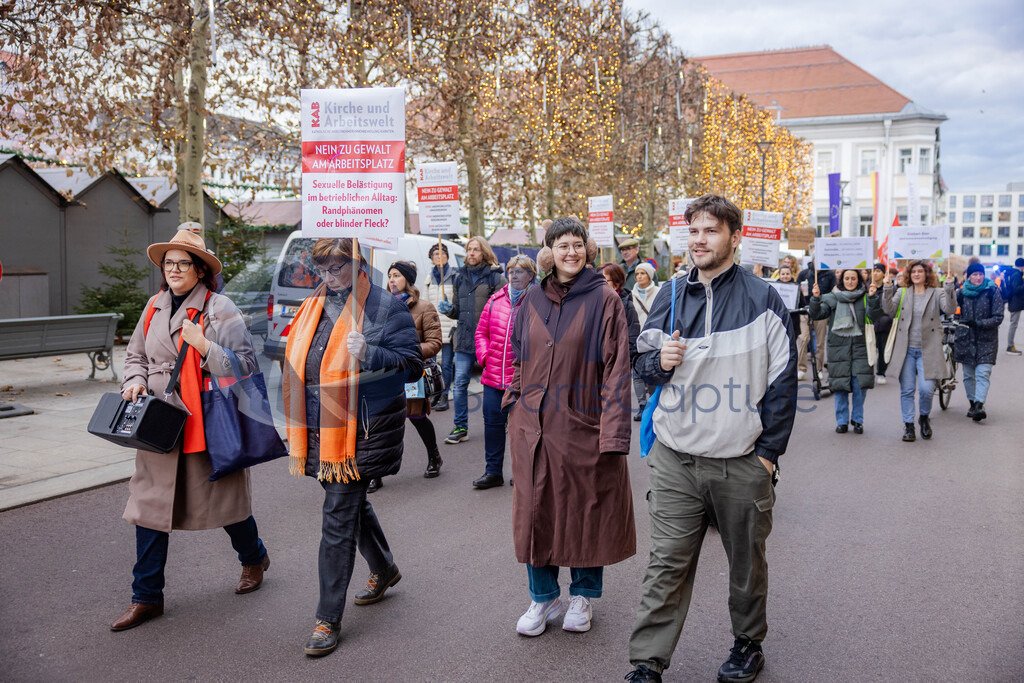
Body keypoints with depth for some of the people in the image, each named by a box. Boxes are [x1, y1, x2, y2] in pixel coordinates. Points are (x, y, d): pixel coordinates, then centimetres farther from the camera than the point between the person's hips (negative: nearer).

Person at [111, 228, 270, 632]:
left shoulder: (219, 309, -7)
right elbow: (136, 354, 22)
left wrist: (205, 346, -22)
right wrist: (135, 382, 3)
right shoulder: (155, 307, 10)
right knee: (150, 504, 5)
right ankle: (146, 597, 17)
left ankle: (254, 558, 39)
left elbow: (245, 365, -11)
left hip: (207, 424, -5)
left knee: (223, 497, 9)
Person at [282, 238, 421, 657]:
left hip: (359, 430, -7)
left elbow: (412, 366, -9)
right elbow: (296, 361, 26)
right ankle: (384, 569, 46)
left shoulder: (385, 307, -7)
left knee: (338, 519, -5)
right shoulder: (314, 305, 14)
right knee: (351, 503, 21)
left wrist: (369, 354, -26)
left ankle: (328, 619, 6)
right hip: (318, 430, 7)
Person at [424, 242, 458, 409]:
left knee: (446, 363, -4)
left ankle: (444, 397, 3)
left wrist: (456, 325, -10)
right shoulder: (430, 277, 15)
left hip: (448, 326, -4)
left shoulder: (454, 276, 0)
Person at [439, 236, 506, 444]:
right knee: (460, 383, 1)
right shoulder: (460, 277, 14)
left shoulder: (495, 276, -2)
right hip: (464, 338, 4)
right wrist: (449, 309, 1)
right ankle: (461, 427, 9)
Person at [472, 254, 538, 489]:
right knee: (493, 421, 7)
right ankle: (493, 472, 17)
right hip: (494, 375, 4)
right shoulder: (496, 300, 10)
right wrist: (484, 356, 1)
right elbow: (482, 331, 15)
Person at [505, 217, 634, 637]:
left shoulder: (604, 300, -4)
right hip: (533, 425, 3)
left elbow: (616, 367, -8)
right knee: (536, 511, 8)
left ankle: (583, 596, 28)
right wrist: (515, 404, 6)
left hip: (583, 425, -3)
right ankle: (544, 598, 25)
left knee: (585, 509, 8)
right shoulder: (532, 301, 8)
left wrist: (612, 430, -14)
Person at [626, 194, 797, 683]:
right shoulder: (670, 298, 6)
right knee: (666, 566, 2)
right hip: (675, 460, 2)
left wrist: (769, 451, -6)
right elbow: (643, 362, 15)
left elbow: (783, 380, -2)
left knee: (747, 562, 15)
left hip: (742, 463, -1)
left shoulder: (762, 300, -3)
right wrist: (660, 361, -9)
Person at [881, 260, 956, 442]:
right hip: (906, 349, 2)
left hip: (927, 350, -2)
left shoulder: (936, 293, 3)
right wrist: (887, 289, -19)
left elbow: (949, 309, -13)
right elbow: (889, 309, -6)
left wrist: (949, 289, -26)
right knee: (906, 390, 4)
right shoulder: (902, 293, 9)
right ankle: (908, 425, 15)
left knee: (926, 389, -9)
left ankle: (924, 418, 19)